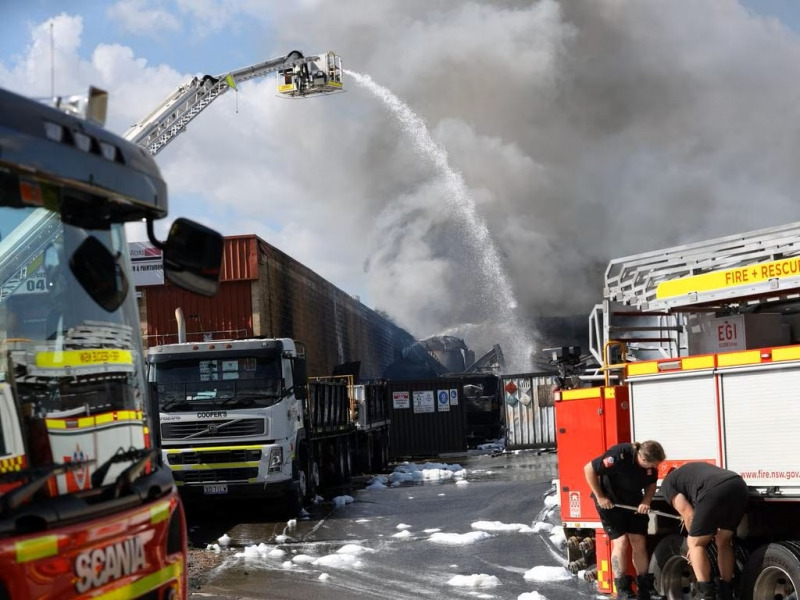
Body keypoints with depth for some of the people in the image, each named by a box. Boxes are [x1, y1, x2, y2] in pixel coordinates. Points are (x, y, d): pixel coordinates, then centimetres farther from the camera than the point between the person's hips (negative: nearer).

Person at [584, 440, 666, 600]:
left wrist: (646, 501, -15)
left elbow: (651, 483, 4)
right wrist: (599, 497, -22)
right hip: (610, 502, -5)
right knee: (621, 542, -11)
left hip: (634, 503, 6)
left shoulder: (651, 463, -15)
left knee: (639, 543, 3)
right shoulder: (619, 456, -34)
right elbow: (589, 469, -26)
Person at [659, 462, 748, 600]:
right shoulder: (694, 469, 44)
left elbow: (688, 514, 15)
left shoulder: (667, 483, 24)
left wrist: (693, 541, 29)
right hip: (739, 486, 6)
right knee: (724, 542, 23)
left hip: (715, 491, -6)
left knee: (696, 543, 10)